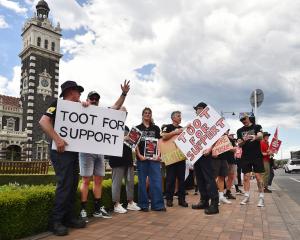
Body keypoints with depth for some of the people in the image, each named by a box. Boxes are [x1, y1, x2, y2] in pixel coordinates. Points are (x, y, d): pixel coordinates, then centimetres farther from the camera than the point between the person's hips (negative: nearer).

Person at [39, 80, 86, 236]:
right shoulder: (58, 104, -4)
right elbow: (43, 121, -17)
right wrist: (57, 139, -25)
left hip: (73, 151, 9)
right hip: (61, 151, -9)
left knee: (73, 184, 9)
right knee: (65, 184, -12)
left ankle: (69, 217, 18)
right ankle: (55, 221, -2)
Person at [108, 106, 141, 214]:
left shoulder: (126, 127, 22)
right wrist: (122, 138, -19)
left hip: (128, 157, 8)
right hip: (117, 158, -8)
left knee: (130, 181, 10)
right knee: (117, 182, -2)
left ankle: (130, 203, 19)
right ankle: (116, 205, 6)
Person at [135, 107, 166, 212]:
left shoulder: (156, 128, 14)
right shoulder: (137, 128, 9)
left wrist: (158, 155, -6)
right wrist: (139, 155, -11)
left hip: (154, 157, 1)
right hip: (142, 157, -1)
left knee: (157, 181, -2)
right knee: (142, 181, 4)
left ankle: (157, 204, 5)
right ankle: (143, 205, 14)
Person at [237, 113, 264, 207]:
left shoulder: (257, 127, 4)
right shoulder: (239, 131, 12)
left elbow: (260, 136, -15)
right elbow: (239, 144, 5)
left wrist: (255, 137, -39)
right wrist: (243, 140, -19)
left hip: (257, 156, -3)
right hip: (245, 157, 3)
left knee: (258, 176, -4)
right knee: (246, 177, 4)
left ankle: (261, 197, 3)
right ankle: (246, 196, 12)